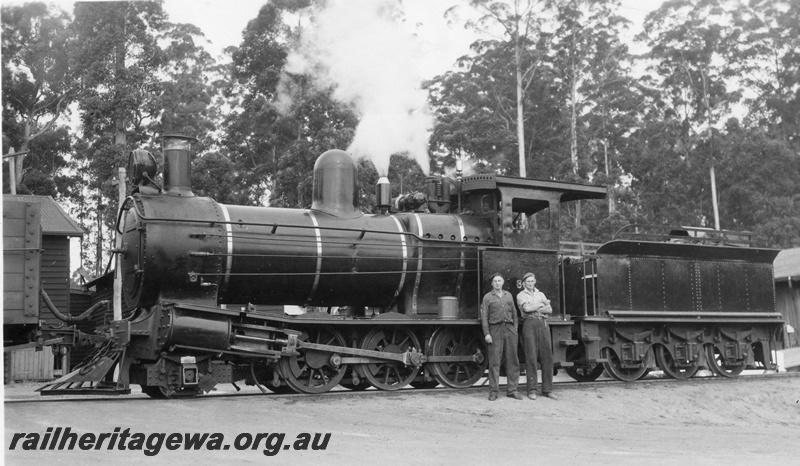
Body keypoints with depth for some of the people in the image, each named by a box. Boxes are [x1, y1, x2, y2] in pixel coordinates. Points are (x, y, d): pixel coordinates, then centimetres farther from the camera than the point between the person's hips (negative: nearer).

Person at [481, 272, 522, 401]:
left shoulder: (509, 296, 17)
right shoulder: (488, 297, 5)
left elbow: (514, 314, 18)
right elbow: (484, 317, 1)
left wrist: (515, 330, 9)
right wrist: (486, 333, -9)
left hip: (509, 329, 4)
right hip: (495, 330, -4)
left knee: (513, 360, 3)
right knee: (494, 362, -4)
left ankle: (512, 390, 10)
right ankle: (493, 391, 0)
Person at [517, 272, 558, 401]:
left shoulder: (540, 294, 20)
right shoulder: (521, 295, 8)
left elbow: (550, 310, 6)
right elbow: (526, 308, -11)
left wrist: (535, 309, -7)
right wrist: (543, 304, 0)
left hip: (543, 324, 4)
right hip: (529, 324, -4)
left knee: (547, 356, -1)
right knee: (531, 357, -7)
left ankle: (547, 390, 4)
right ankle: (531, 390, -3)